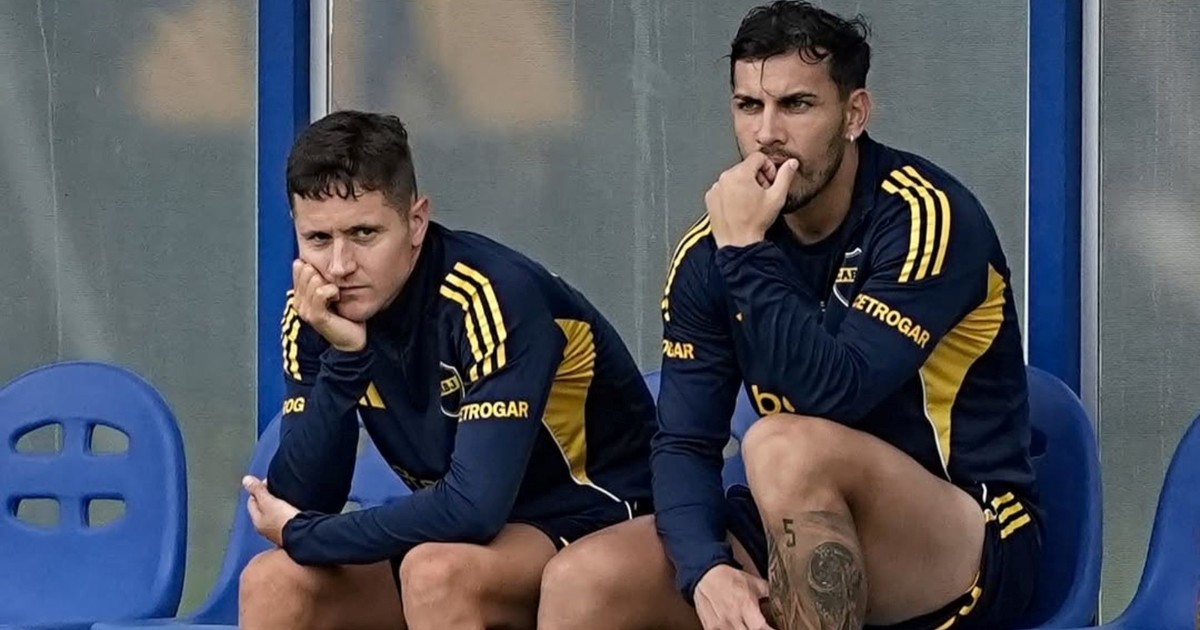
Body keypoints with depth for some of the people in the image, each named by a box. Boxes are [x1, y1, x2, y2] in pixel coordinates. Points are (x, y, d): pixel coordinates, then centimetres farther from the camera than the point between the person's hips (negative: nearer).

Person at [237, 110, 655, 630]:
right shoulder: (315, 313, -6)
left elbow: (475, 507, -32)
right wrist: (342, 355, -23)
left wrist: (303, 537, -19)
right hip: (464, 540, 7)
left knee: (437, 571, -33)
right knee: (273, 582, -11)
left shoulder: (496, 293, -25)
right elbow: (299, 501, -9)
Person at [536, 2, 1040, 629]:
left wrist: (747, 252, -24)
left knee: (784, 446, -33)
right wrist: (706, 570, -21)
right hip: (807, 537, 6)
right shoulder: (710, 252, 1)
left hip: (970, 548, -5)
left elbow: (836, 394, -26)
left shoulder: (927, 216, -15)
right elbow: (684, 443, -3)